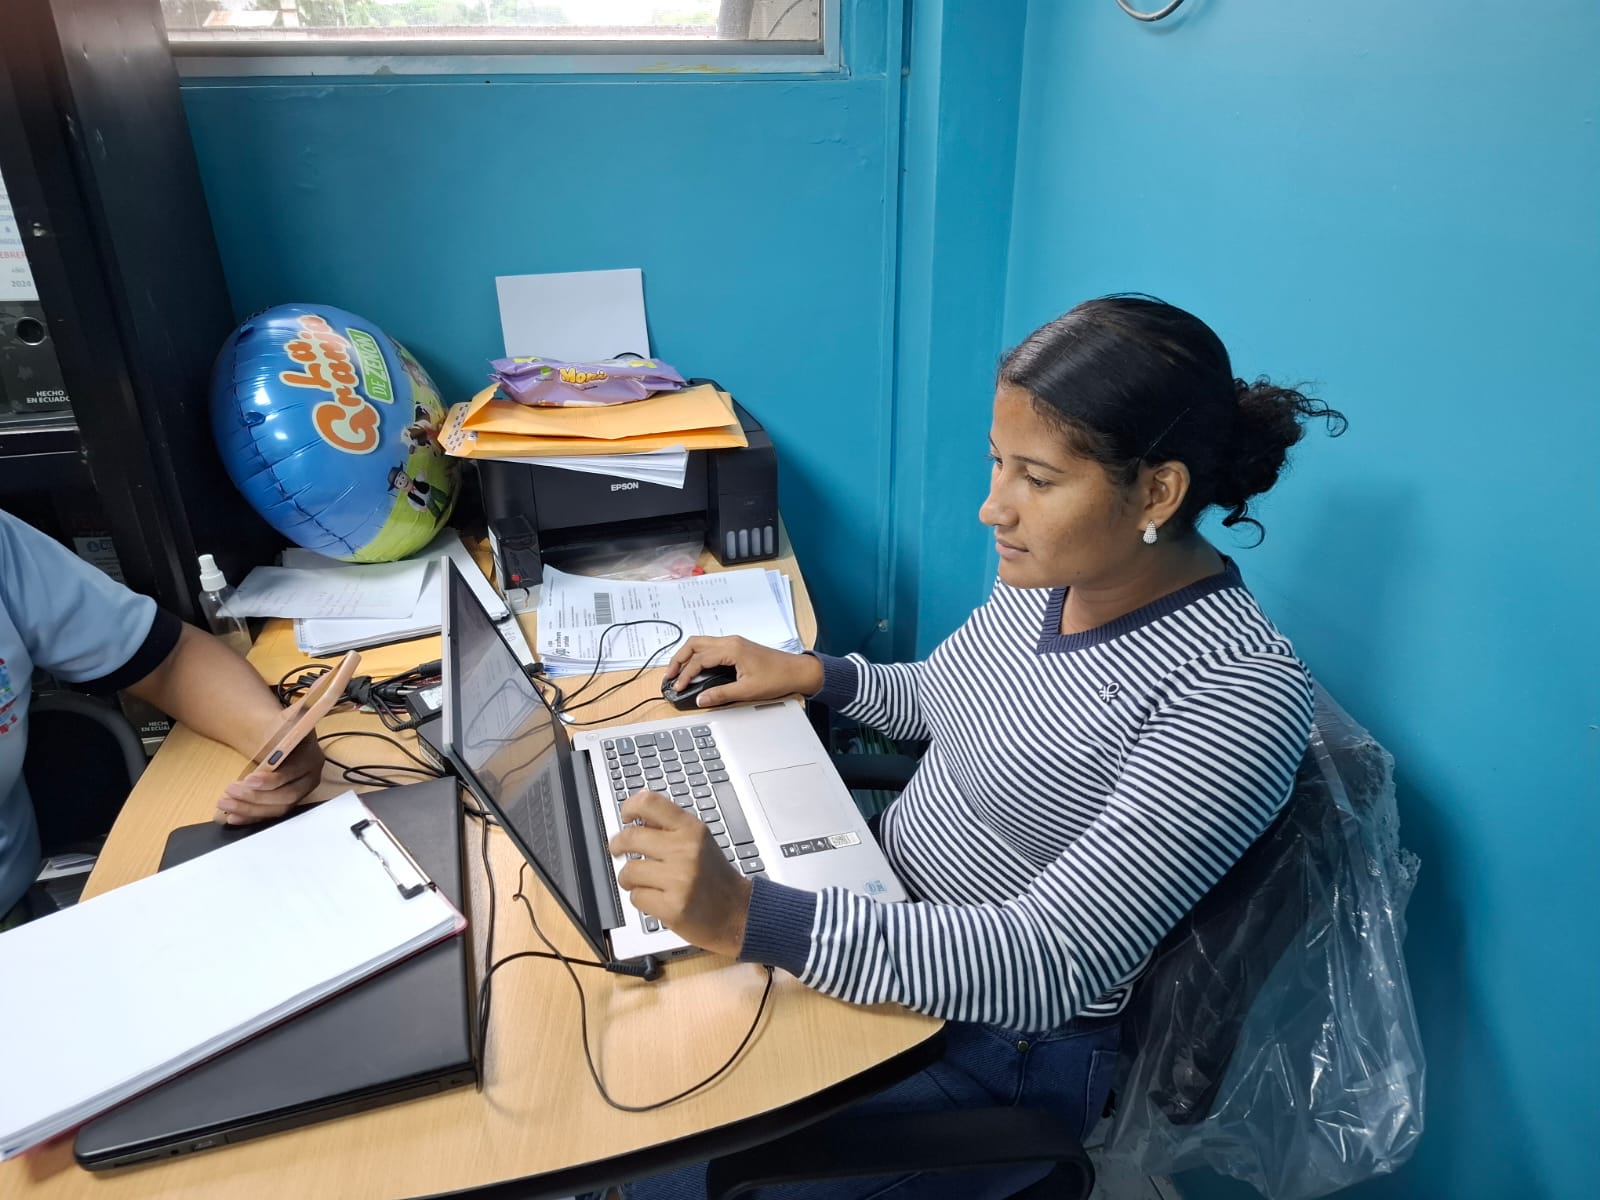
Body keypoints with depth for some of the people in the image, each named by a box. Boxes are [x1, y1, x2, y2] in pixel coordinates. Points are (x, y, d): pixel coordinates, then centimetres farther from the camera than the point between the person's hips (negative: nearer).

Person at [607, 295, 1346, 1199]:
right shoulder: (1052, 571, -5)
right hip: (890, 909, 7)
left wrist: (746, 916, -41)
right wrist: (811, 673, -1)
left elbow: (1056, 960, -33)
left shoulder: (1237, 694, -28)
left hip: (1007, 1035, -7)